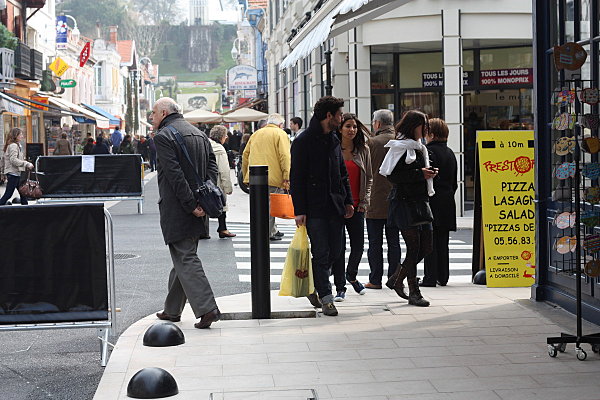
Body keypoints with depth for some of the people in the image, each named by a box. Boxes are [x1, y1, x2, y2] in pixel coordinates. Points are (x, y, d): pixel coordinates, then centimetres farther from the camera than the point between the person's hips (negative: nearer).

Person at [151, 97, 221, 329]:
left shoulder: (163, 136, -10)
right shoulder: (198, 134, 15)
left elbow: (175, 175, -18)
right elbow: (212, 167, 9)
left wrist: (190, 204, -17)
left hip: (176, 210, -8)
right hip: (196, 206, 8)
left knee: (186, 260, -6)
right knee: (183, 259, 16)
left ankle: (206, 309, -14)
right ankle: (172, 310, 26)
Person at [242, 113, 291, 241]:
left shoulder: (255, 134, 20)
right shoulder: (280, 134, 0)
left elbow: (245, 155, 21)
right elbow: (284, 157, -11)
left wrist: (246, 175, 26)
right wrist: (286, 177, -13)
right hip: (273, 177, -6)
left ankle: (273, 231, 20)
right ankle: (269, 233, -2)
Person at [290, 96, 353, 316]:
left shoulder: (334, 140, 15)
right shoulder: (303, 142, -8)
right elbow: (296, 178, -9)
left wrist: (348, 200, 13)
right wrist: (300, 210, -13)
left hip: (335, 207, 7)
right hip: (315, 208, -7)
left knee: (335, 251, 8)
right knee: (321, 254, -4)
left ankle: (312, 285, 27)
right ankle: (326, 299, 2)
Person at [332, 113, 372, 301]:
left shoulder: (363, 150, 6)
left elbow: (369, 178, 11)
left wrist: (365, 201, 3)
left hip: (356, 206, 3)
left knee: (358, 245, 4)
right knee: (338, 246, -2)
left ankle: (351, 275, 33)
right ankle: (340, 287, 7)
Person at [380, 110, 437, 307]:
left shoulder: (420, 148, 18)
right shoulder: (400, 148, -9)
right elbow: (393, 175, -17)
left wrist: (429, 173, 6)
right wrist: (419, 174, -20)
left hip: (420, 200, 9)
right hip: (404, 201, -9)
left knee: (426, 247, 8)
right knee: (413, 248, -6)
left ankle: (396, 279, 24)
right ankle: (414, 293, 2)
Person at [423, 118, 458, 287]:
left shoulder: (429, 151, -11)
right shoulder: (450, 153, 14)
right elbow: (454, 181, 17)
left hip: (433, 201, -8)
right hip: (447, 202, 8)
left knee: (430, 241, -5)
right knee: (442, 241, 11)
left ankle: (430, 277, -5)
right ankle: (443, 277, 15)